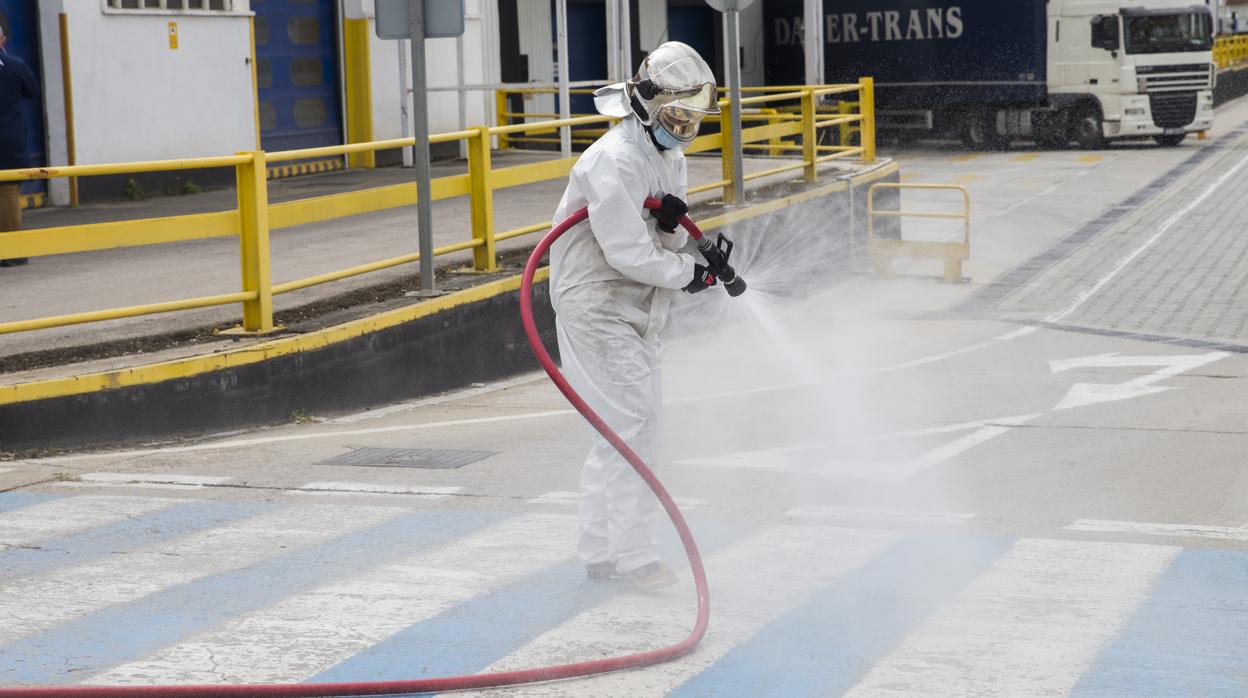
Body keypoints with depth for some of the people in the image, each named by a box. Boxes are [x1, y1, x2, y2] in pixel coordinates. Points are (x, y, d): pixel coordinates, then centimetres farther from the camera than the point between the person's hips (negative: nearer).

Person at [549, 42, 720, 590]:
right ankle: (634, 555, -4)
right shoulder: (616, 160, -21)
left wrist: (674, 222, -11)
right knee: (633, 424, -11)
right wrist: (688, 274, -12)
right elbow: (627, 253, -25)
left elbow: (669, 246, 12)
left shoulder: (670, 158, 10)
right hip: (595, 309, -10)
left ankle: (601, 552, 23)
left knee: (620, 431, 13)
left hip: (635, 313, 10)